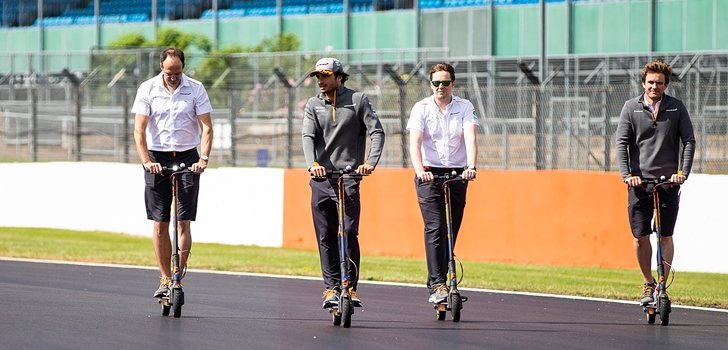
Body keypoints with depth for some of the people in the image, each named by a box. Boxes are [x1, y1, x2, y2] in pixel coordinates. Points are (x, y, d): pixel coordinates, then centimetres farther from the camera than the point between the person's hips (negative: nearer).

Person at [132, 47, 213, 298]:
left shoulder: (196, 90, -1)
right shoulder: (147, 89, -1)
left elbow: (206, 128, -3)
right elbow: (139, 130, -5)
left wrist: (203, 159, -17)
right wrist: (146, 161, -18)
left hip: (187, 158, -1)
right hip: (157, 159, 1)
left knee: (183, 222, -7)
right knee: (160, 224, 1)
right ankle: (165, 279, 7)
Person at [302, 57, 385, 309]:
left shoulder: (358, 100, 4)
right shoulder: (313, 105, 11)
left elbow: (377, 132, -2)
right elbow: (308, 136, -3)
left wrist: (370, 162, -18)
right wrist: (312, 163, -22)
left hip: (349, 176, -3)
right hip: (321, 177, 3)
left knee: (349, 234, -11)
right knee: (326, 238, 3)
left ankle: (351, 286, -5)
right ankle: (331, 288, 9)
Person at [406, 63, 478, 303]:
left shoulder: (464, 107, 2)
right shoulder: (421, 108, -1)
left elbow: (470, 138, -12)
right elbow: (415, 141, -13)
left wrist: (471, 167, -29)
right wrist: (419, 170, -30)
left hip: (457, 174, 2)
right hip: (429, 174, -2)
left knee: (451, 231, 5)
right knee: (435, 229, -14)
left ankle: (436, 282, 17)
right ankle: (438, 285, -18)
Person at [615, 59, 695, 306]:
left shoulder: (676, 108, 4)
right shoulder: (631, 108, 3)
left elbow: (689, 141, 4)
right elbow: (622, 142, 0)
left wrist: (683, 171, -9)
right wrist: (626, 174, -13)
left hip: (668, 180, 0)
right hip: (639, 179, 0)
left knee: (666, 236, -2)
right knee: (640, 236, 0)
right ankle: (648, 284, 17)